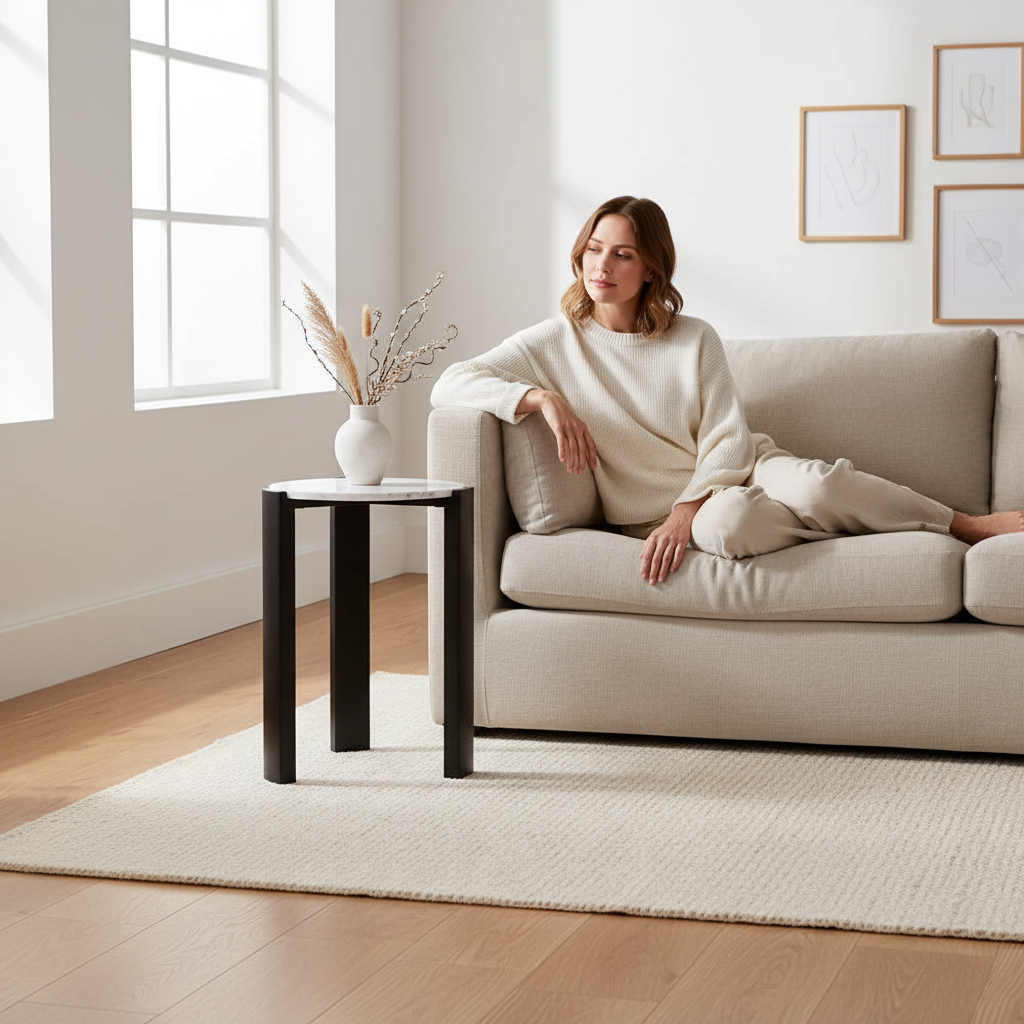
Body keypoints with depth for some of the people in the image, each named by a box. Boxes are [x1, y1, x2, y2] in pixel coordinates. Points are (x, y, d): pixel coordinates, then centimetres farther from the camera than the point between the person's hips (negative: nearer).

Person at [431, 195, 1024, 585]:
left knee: (812, 483, -35)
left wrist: (685, 511, -23)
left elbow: (729, 439, -5)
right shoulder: (555, 344, 0)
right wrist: (544, 399, -23)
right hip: (657, 514, -1)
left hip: (736, 472, 2)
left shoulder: (694, 339, 1)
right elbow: (449, 385, -8)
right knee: (728, 524, -39)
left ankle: (971, 525, -17)